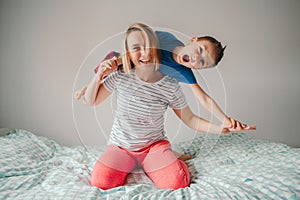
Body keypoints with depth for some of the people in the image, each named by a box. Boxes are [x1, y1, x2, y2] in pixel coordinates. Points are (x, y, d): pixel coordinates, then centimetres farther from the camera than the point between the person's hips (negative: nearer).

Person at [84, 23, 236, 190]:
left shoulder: (171, 86, -12)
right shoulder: (120, 77, -9)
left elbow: (189, 119, -4)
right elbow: (90, 101, 2)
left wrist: (220, 128, -18)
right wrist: (99, 75, -15)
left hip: (154, 144, -1)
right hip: (120, 146, 2)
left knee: (177, 182, -22)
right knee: (101, 181, -20)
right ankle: (128, 165, 13)